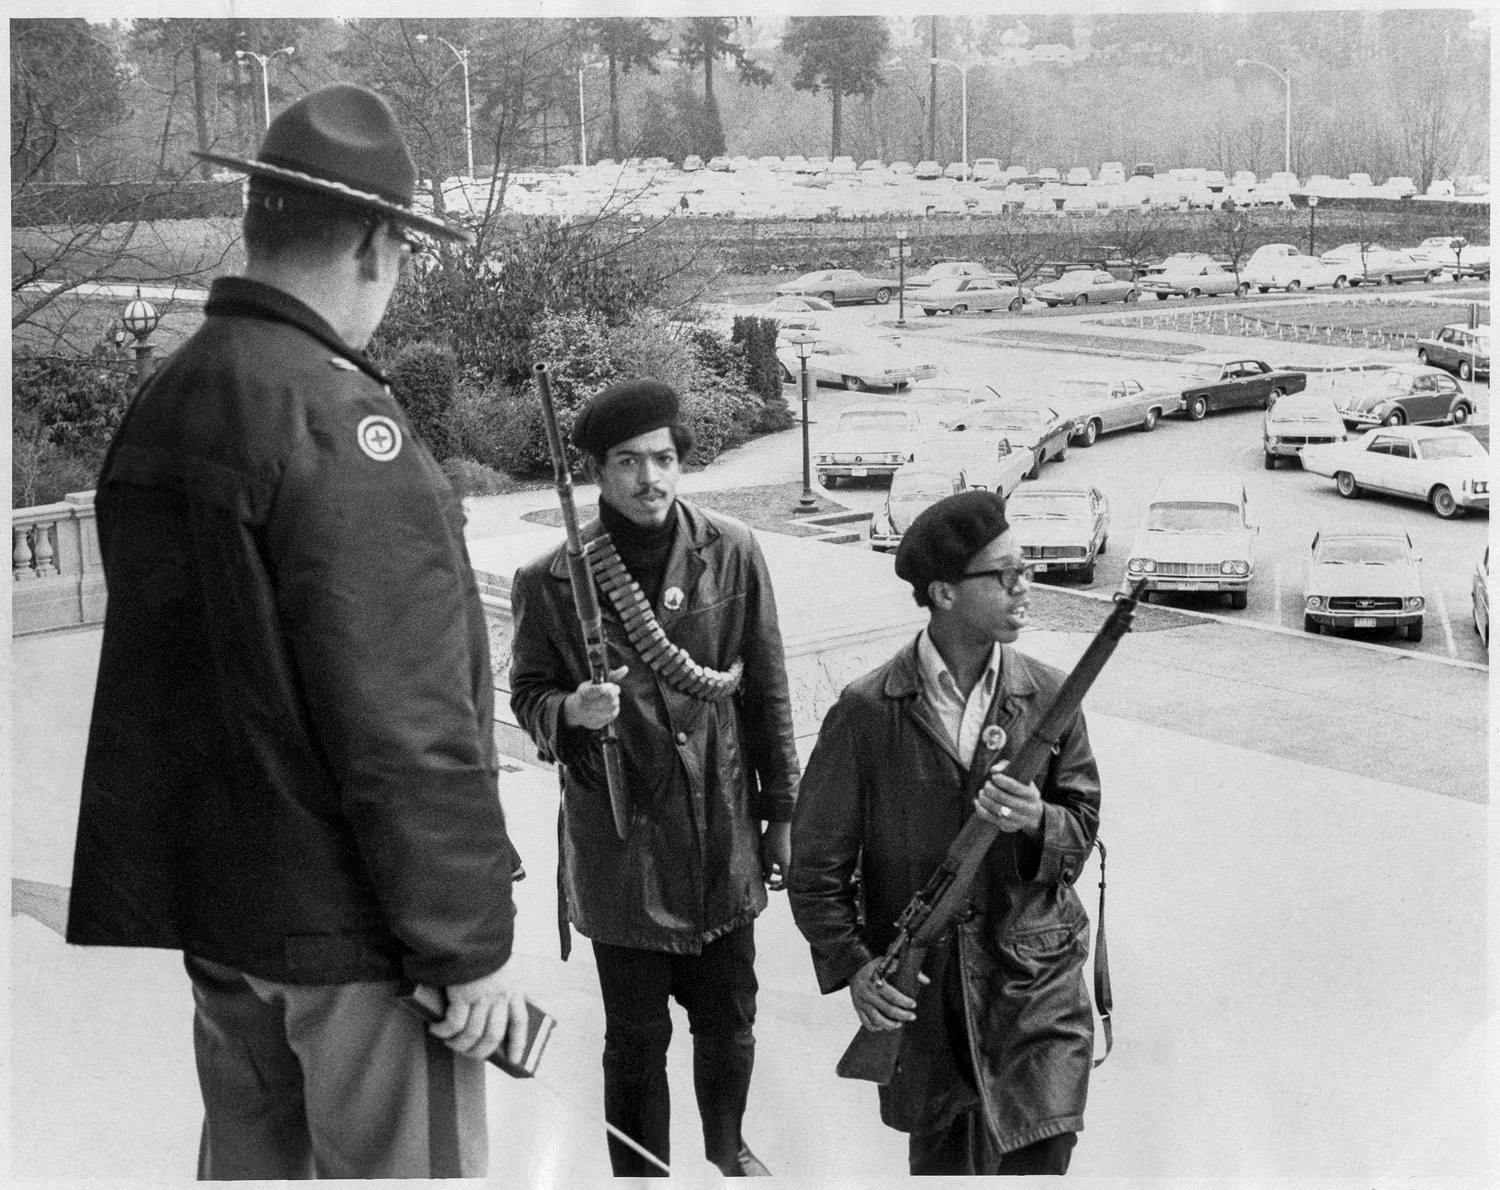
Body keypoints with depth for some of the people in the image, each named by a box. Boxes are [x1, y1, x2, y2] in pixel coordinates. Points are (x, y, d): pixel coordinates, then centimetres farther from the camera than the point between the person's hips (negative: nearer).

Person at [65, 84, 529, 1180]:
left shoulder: (158, 408, 7)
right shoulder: (340, 420, -20)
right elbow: (406, 722, -23)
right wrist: (473, 942, -16)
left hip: (215, 902, 9)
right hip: (351, 923, -8)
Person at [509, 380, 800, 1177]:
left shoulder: (731, 556, -5)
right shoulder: (553, 582, -12)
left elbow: (767, 694, 2)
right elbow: (527, 695, 1)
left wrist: (780, 813, 6)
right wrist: (571, 711, -22)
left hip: (723, 838, 3)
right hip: (620, 845, -2)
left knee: (729, 1025, 19)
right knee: (636, 1041, 11)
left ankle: (727, 1149, 48)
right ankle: (641, 1172, 35)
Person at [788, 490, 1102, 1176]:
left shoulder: (1049, 698, -3)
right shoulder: (867, 712, -9)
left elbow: (1082, 833, 3)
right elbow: (817, 862, -3)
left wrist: (1038, 822, -18)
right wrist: (850, 965, -11)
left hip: (1034, 984, 1)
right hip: (916, 990, -1)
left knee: (1038, 1159, -4)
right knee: (939, 1158, 17)